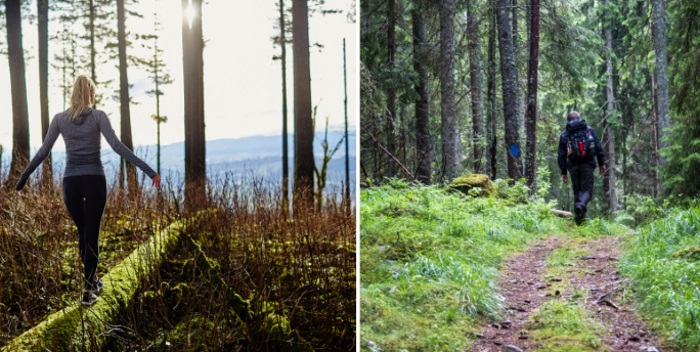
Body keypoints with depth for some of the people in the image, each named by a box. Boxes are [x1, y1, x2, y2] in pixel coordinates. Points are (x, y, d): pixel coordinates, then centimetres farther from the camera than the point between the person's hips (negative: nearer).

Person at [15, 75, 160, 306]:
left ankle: (93, 280, 32)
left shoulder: (59, 118, 5)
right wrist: (147, 169, -16)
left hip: (70, 182, 3)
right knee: (91, 235, 2)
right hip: (94, 181, -3)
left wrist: (22, 179, 18)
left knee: (83, 233, 19)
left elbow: (42, 152, 7)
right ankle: (87, 291, -3)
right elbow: (117, 146, -14)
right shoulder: (98, 116, -4)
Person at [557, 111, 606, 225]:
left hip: (573, 166, 1)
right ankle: (582, 204, -33)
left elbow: (562, 155, 6)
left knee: (577, 191, 11)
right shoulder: (589, 130, 7)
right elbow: (598, 148, 4)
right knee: (587, 189, -1)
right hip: (587, 164, -1)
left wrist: (563, 172, 10)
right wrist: (602, 163, 11)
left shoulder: (564, 135, 8)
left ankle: (578, 218, 8)